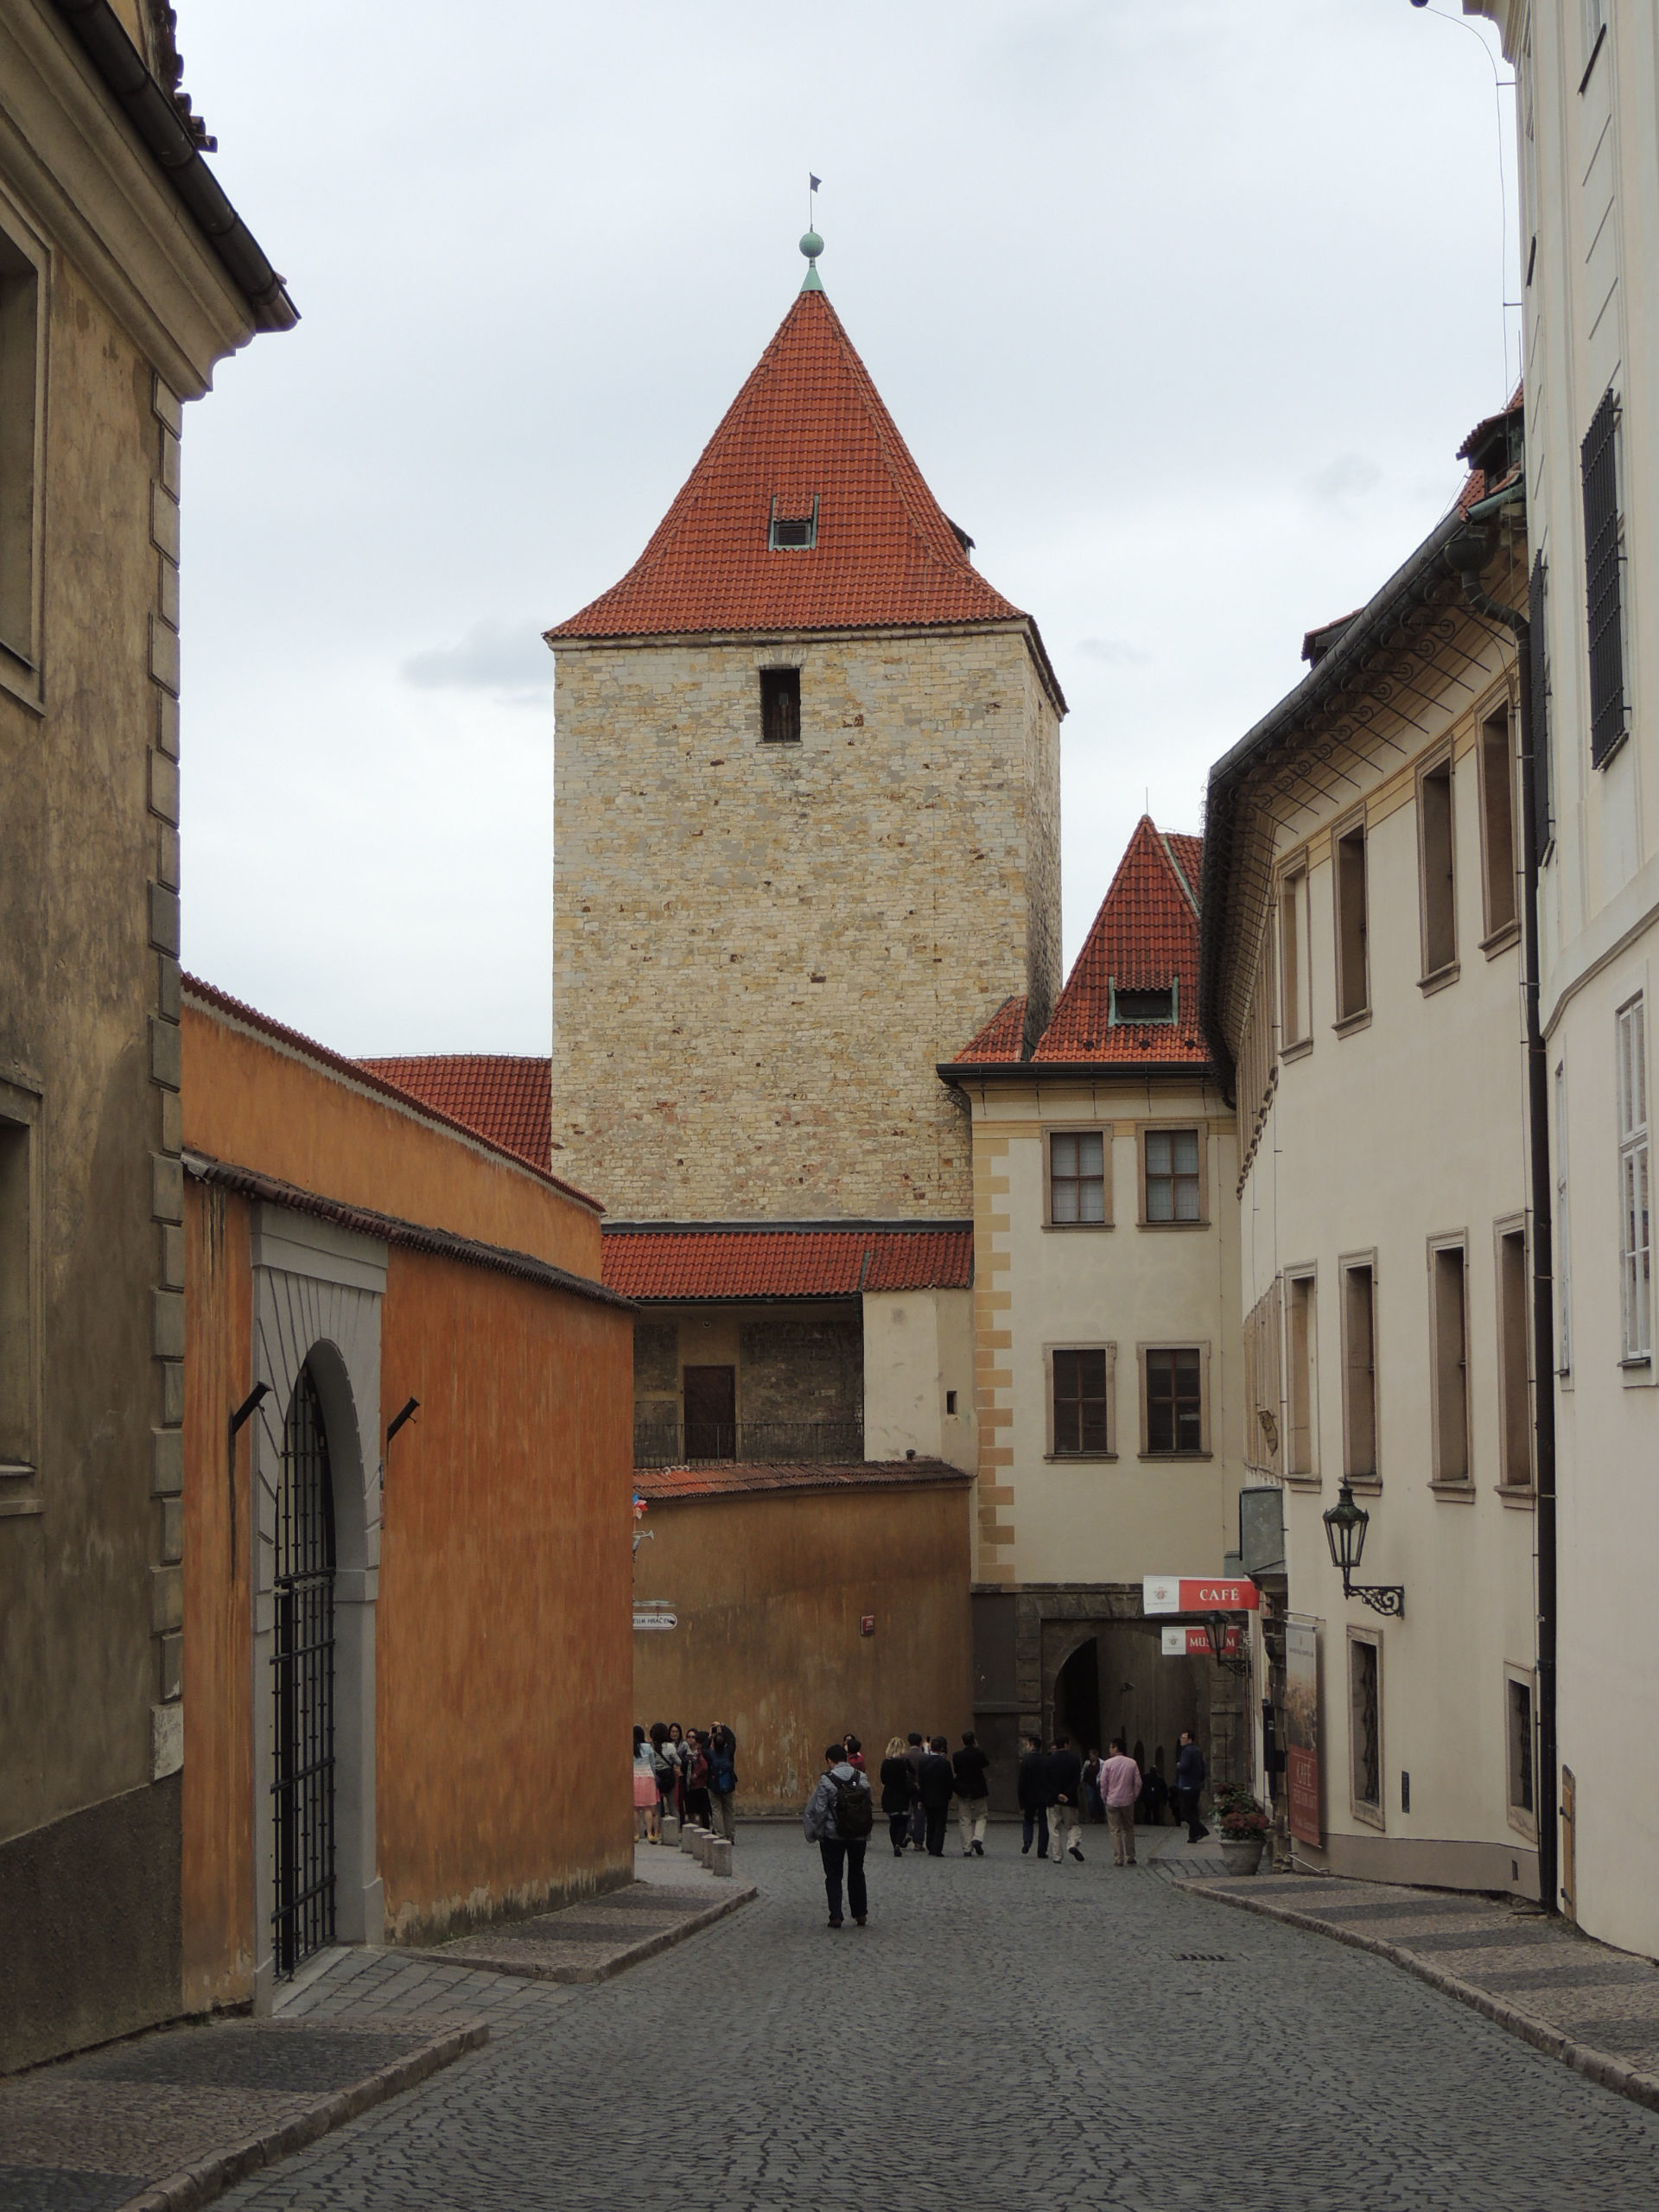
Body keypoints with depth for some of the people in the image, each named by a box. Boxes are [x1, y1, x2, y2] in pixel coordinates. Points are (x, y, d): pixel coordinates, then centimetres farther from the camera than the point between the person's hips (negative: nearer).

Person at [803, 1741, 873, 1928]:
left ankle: (835, 1916, 0)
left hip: (833, 1835, -4)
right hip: (859, 1835, 4)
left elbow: (818, 1810, -13)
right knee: (856, 1872, 19)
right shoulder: (862, 1778, -2)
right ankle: (860, 1913, 22)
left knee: (833, 1875, 6)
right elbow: (870, 1805, 4)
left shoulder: (826, 1780, -14)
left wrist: (813, 1832, 1)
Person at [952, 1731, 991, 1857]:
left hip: (963, 1792, 1)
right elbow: (987, 1764, 8)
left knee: (965, 1820, 7)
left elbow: (955, 1770, 4)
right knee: (980, 1816, 14)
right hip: (979, 1791, -1)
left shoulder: (957, 1756, -7)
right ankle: (978, 1838, -11)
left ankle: (967, 1848, 4)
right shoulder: (979, 1754, -10)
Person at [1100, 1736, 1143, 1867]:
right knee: (1129, 1829, 16)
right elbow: (1138, 1783, 1)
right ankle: (1130, 1857, 17)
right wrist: (1134, 1796, 13)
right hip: (1128, 1801, 2)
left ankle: (1118, 1859, -1)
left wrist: (1104, 1797, 9)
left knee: (1115, 1831, 2)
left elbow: (1103, 1783, -5)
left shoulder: (1108, 1763, -8)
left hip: (1112, 1802, -2)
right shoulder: (1132, 1763, -1)